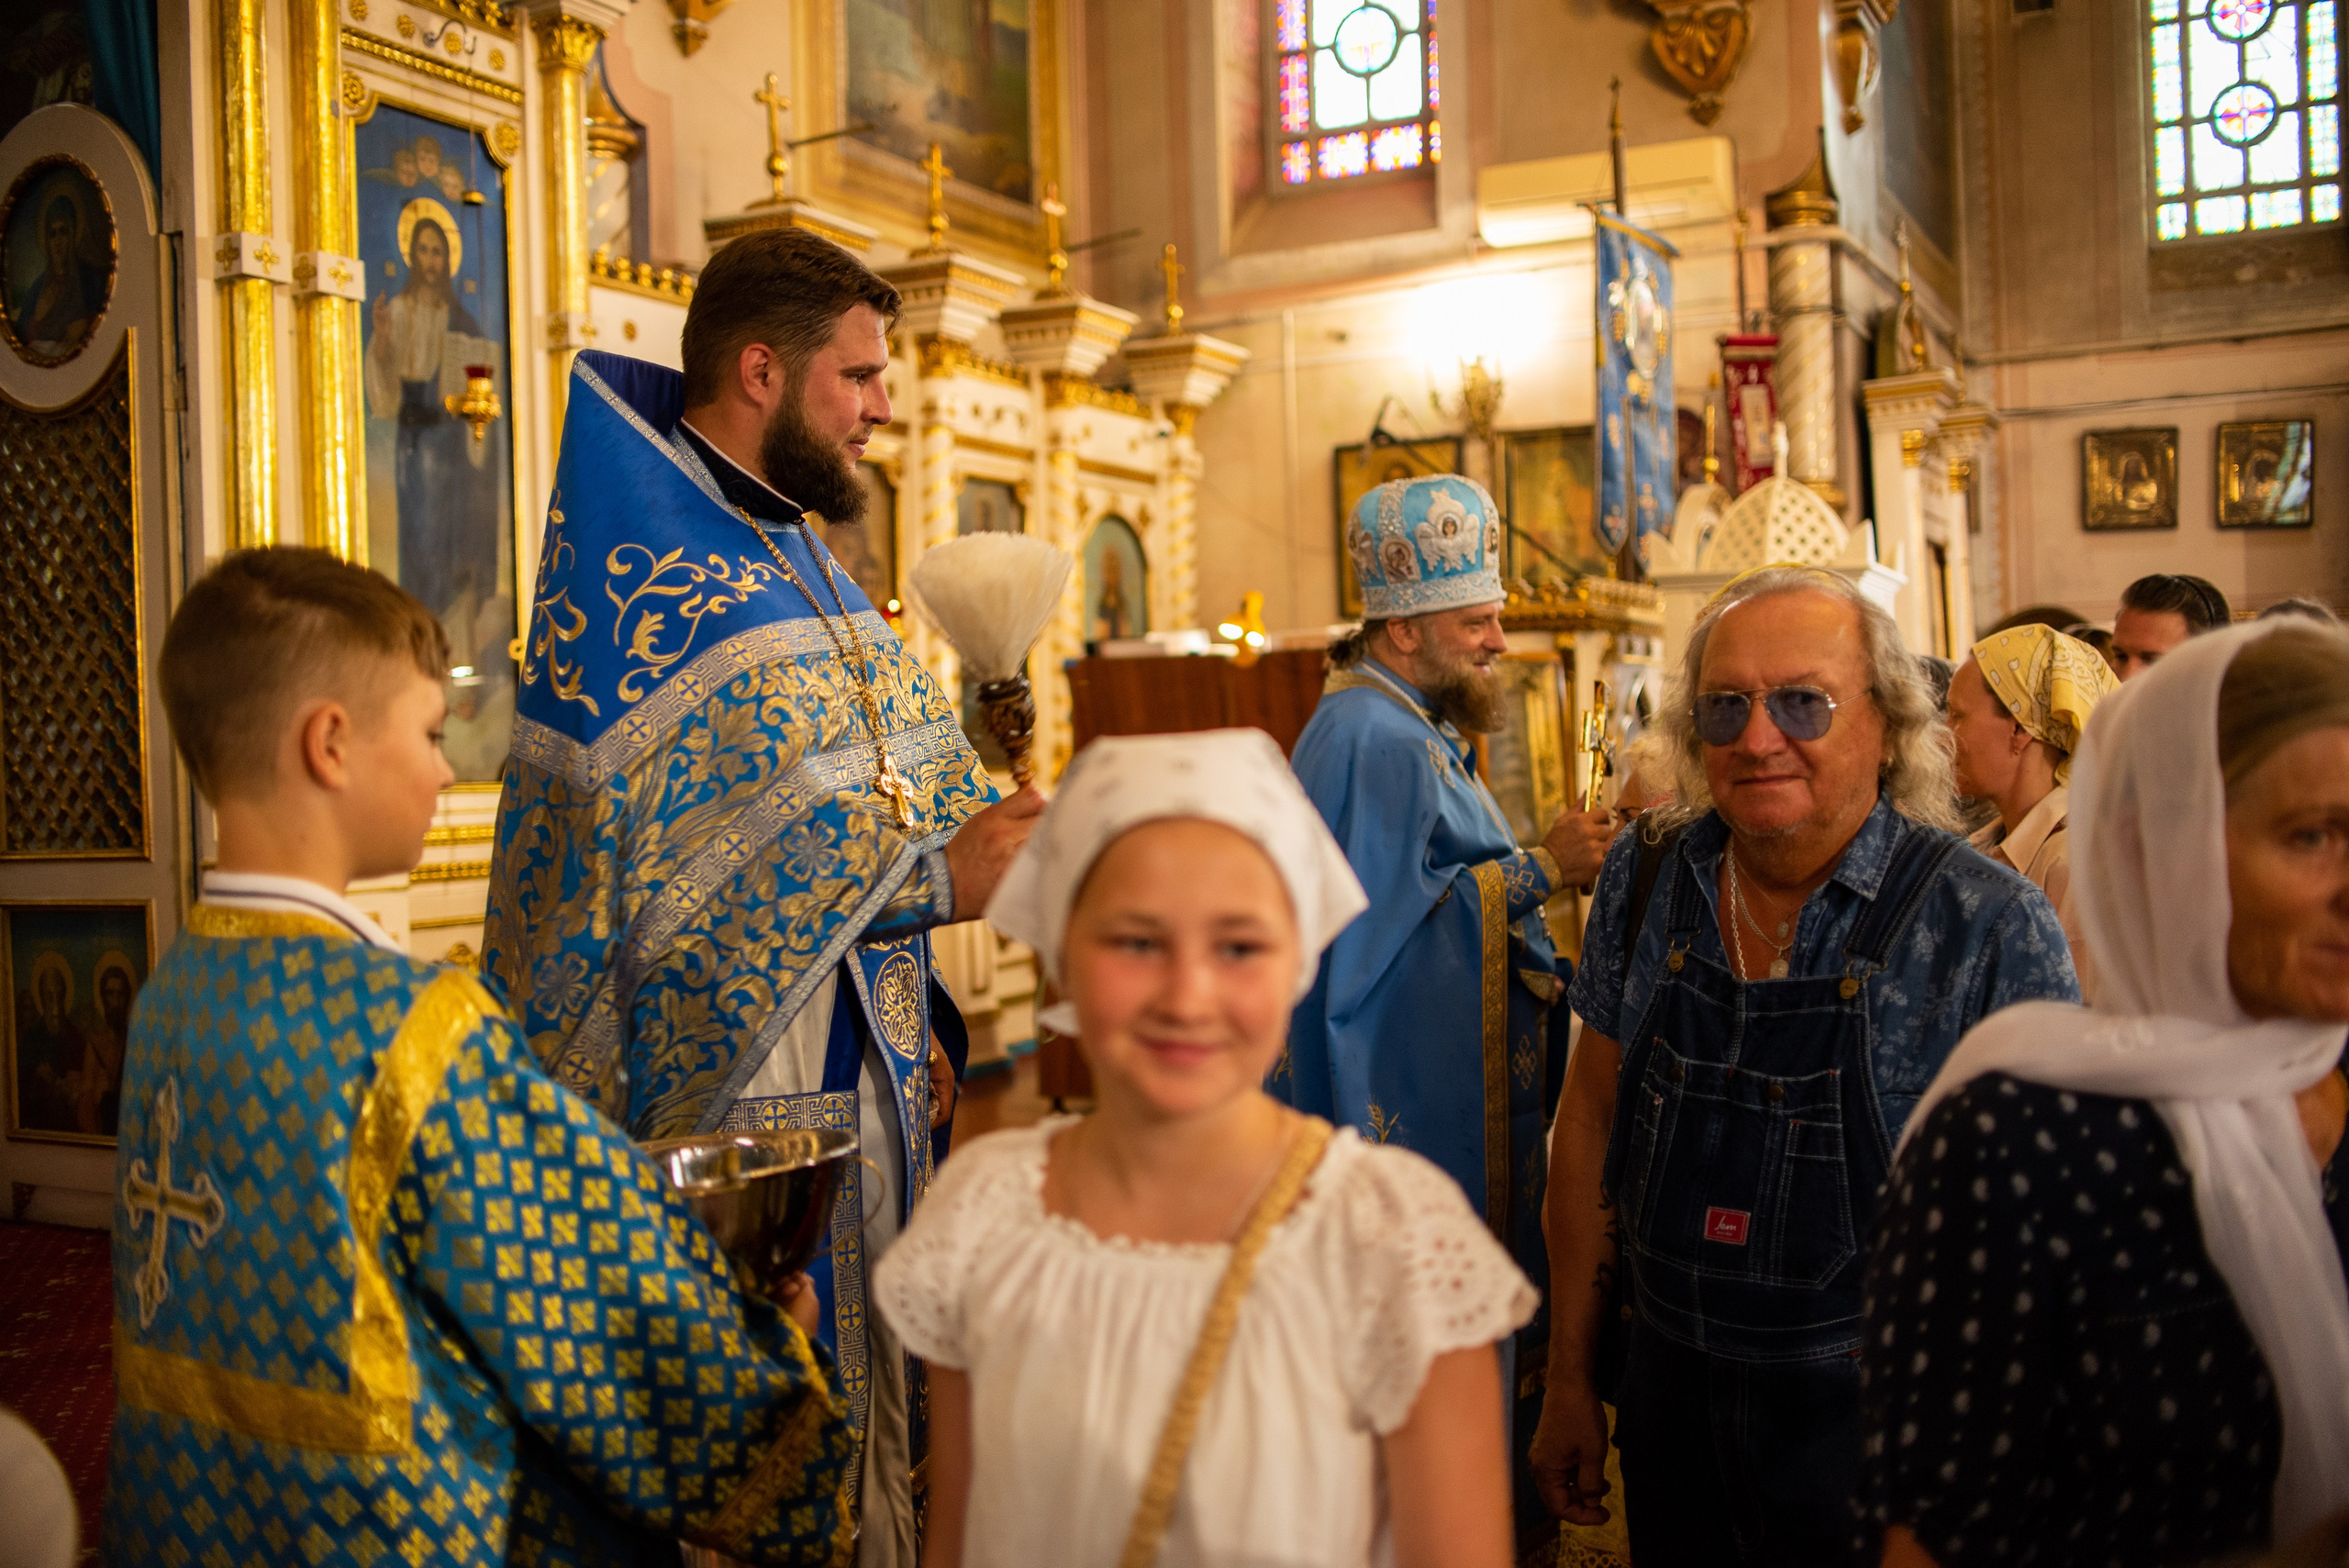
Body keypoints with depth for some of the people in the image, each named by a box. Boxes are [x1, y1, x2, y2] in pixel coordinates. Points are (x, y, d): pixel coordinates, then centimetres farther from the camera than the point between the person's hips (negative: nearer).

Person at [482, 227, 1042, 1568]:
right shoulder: (633, 579, -13)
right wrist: (934, 877, -19)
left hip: (871, 1091, 8)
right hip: (732, 1108, -8)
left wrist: (915, 1018, 8)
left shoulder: (798, 559, 14)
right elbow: (665, 883, -20)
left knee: (867, 1435, 16)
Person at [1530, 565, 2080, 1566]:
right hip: (1670, 1394, 4)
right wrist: (1570, 1378, 6)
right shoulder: (1646, 877, -3)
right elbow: (1593, 1111, 4)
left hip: (1870, 1420, -3)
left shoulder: (1992, 927, -15)